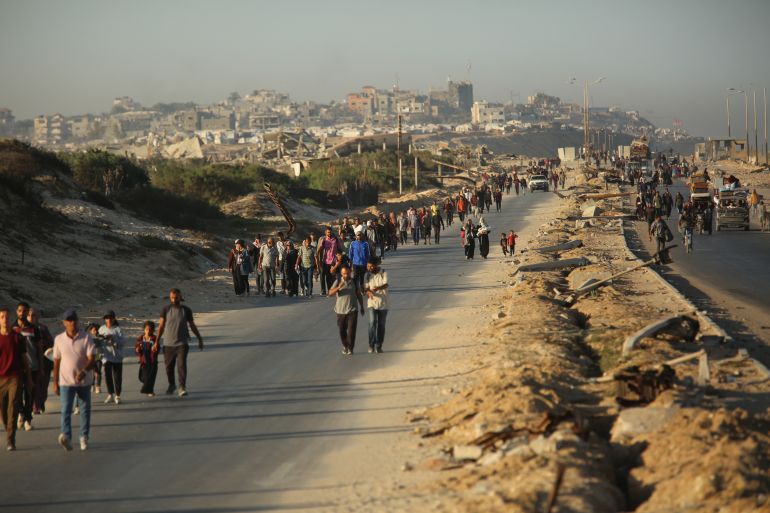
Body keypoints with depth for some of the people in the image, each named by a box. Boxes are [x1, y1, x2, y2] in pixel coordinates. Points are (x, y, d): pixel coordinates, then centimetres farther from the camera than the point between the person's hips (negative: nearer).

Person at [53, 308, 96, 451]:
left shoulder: (86, 338, -6)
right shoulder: (59, 339, 1)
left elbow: (92, 359, -13)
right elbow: (56, 362, 7)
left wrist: (84, 371, -32)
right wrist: (55, 382, 7)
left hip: (84, 380, 0)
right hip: (66, 381, 0)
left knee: (85, 410, 10)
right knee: (66, 409, -14)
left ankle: (84, 437, 22)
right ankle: (66, 436, -27)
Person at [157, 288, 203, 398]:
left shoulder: (186, 310, 2)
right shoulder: (166, 309, 1)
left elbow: (192, 326, 12)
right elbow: (161, 326, -1)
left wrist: (200, 339, 16)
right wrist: (157, 341, -8)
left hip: (182, 344, -1)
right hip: (168, 344, 1)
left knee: (182, 365, -16)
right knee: (169, 367, 9)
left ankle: (182, 388, -15)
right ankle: (171, 385, 32)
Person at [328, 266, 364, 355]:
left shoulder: (354, 282, 3)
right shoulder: (338, 282, -2)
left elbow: (359, 295, 12)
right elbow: (330, 294, -11)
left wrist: (362, 307, 13)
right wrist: (338, 288, -27)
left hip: (352, 310, -1)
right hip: (340, 310, 1)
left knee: (351, 329, -10)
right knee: (342, 330, 9)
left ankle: (350, 348, -3)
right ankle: (345, 345, 30)